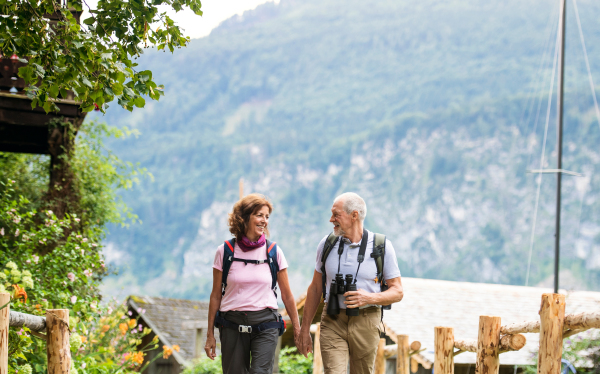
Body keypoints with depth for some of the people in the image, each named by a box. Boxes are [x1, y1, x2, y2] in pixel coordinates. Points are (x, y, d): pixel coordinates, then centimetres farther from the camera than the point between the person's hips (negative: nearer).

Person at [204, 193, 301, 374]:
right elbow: (216, 296, 7)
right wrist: (210, 334, 7)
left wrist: (297, 329, 10)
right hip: (233, 325, 1)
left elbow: (287, 295, 9)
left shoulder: (274, 252, 3)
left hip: (265, 325, -1)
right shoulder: (225, 252, 2)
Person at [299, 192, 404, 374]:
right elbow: (315, 288, 12)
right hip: (333, 322, 1)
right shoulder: (327, 244, 5)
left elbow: (397, 292, 0)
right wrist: (305, 329, 11)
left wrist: (370, 298, -19)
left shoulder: (382, 247, -3)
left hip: (366, 323, -1)